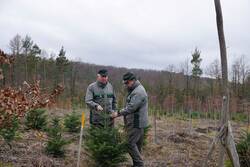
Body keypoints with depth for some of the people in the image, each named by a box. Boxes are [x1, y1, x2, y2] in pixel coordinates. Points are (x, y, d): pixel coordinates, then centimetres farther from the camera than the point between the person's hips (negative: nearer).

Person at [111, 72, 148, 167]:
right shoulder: (134, 90, 18)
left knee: (131, 143, -10)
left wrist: (118, 113, -17)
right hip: (135, 122, 10)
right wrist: (121, 112, 9)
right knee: (136, 145, 13)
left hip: (136, 123, -10)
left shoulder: (138, 92, -17)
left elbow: (131, 107, -22)